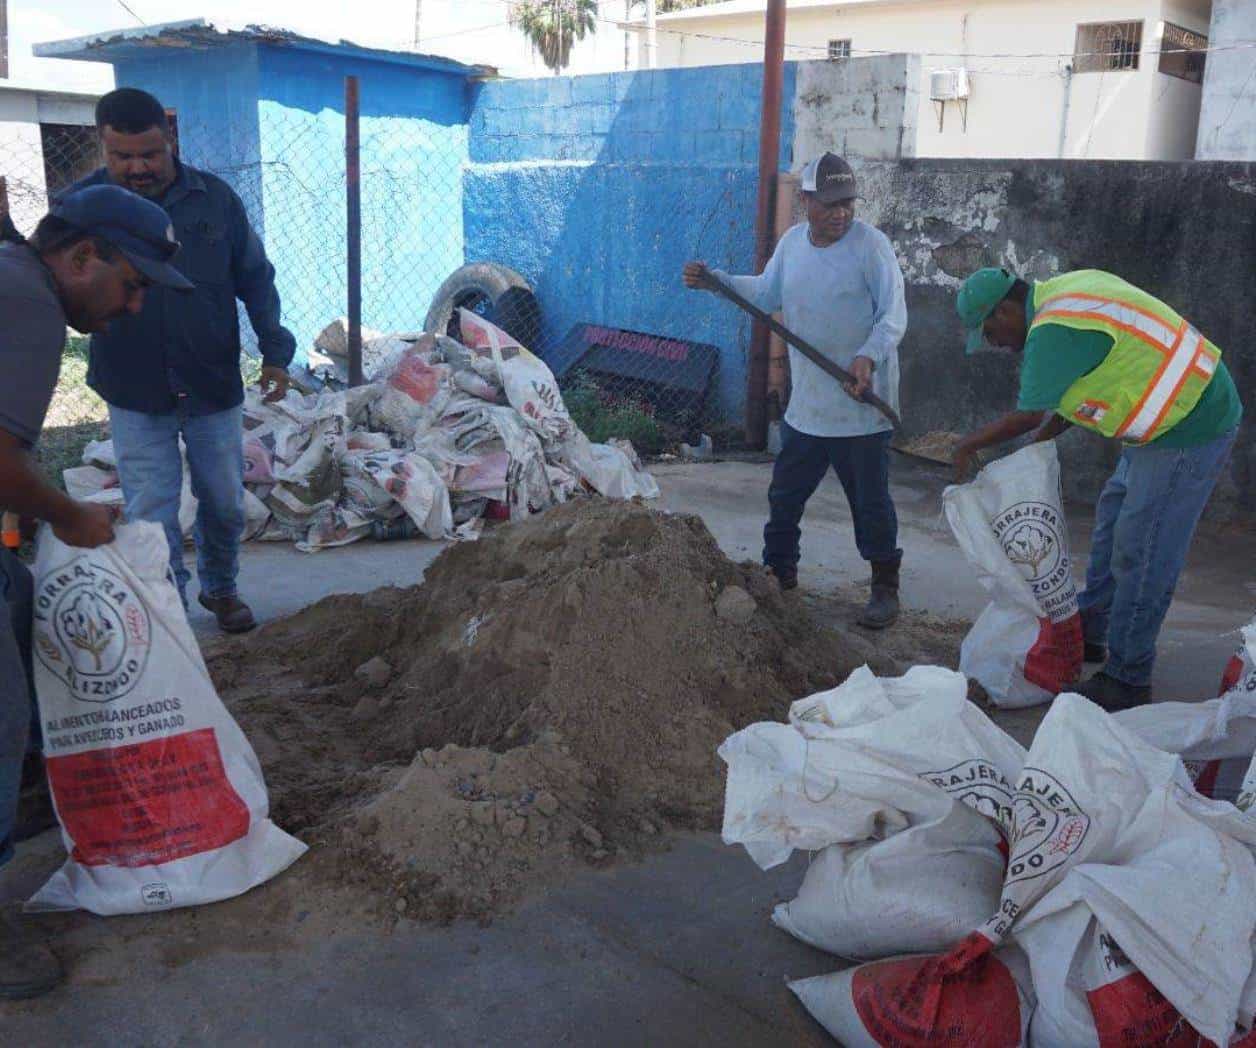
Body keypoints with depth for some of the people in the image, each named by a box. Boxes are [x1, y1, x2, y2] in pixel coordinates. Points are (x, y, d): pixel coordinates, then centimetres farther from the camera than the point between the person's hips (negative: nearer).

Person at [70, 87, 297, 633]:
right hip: (135, 396, -1)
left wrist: (274, 351, 0)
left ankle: (220, 588, 38)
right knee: (151, 514, 1)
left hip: (213, 386, 1)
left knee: (224, 503, 14)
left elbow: (254, 278, 4)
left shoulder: (214, 198, -3)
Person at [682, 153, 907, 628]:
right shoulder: (792, 242, 5)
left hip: (861, 405, -6)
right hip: (805, 405, 6)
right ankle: (779, 570, 34)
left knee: (870, 500, 4)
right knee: (784, 495, 16)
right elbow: (767, 294, 19)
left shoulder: (870, 243, -13)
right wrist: (715, 281, 8)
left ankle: (885, 585, 20)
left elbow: (894, 313, -18)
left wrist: (869, 356, -35)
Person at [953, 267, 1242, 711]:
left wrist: (969, 445, 0)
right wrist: (1039, 442, 15)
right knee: (1113, 517, 21)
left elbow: (1027, 417, -15)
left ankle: (1126, 680, 4)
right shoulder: (1065, 292, 9)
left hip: (1190, 428, -11)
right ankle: (1090, 634, 35)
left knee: (1141, 554, -6)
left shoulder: (1053, 332, -22)